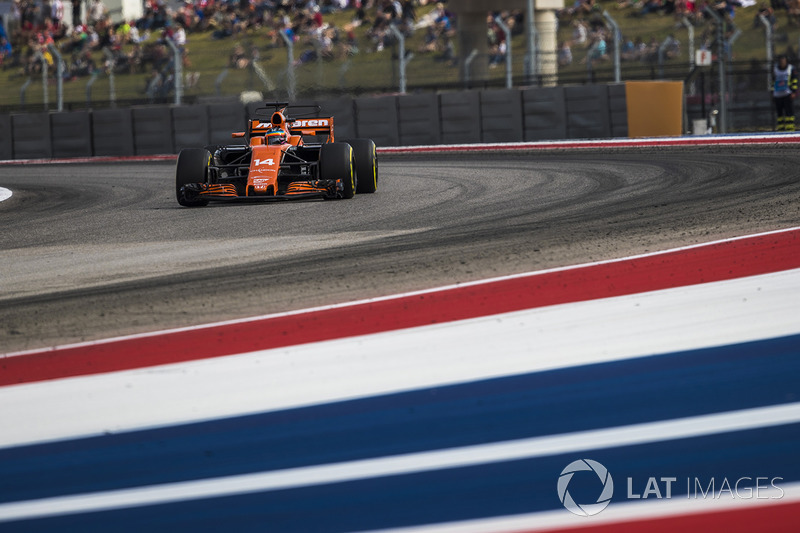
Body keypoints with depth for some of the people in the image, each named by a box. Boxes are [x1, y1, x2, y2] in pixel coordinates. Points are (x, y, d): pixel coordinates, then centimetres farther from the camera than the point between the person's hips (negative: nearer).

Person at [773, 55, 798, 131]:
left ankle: (790, 128, -8)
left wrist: (794, 92, -5)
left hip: (788, 94, -3)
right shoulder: (775, 70, 10)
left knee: (789, 112, -8)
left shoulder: (790, 69, 3)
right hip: (777, 95, 3)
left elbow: (794, 81, 3)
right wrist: (772, 93, 9)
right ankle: (780, 128, 7)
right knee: (779, 113, 3)